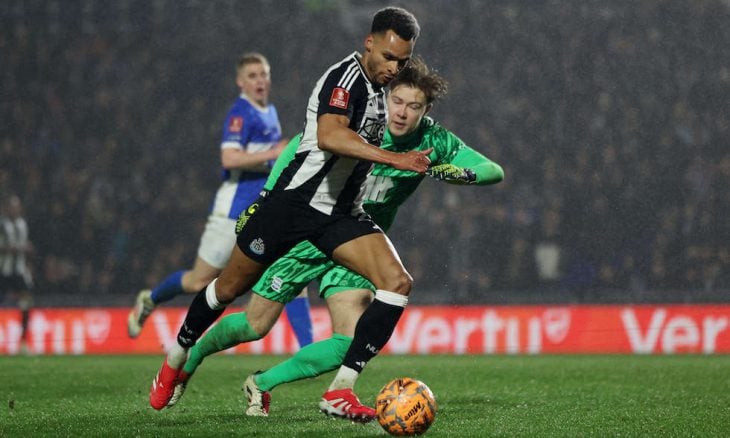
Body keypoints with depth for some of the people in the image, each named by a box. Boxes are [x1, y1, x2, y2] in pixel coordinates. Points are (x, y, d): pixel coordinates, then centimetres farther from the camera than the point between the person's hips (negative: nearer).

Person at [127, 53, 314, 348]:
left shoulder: (269, 112, 15)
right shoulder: (241, 113, -13)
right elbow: (229, 158, -28)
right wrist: (273, 153, -27)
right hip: (234, 210, -7)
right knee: (200, 282, 6)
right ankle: (150, 300, 34)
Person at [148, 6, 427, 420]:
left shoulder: (380, 84, 9)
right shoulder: (346, 78, -18)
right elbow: (328, 137, -38)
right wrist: (395, 158, -41)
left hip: (342, 214, 7)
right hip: (296, 201, -7)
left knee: (398, 282, -15)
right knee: (230, 288, 9)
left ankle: (340, 391, -13)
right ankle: (176, 359, 37)